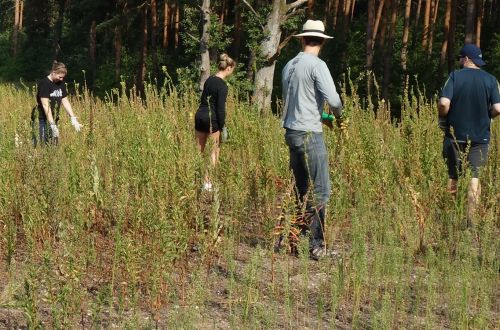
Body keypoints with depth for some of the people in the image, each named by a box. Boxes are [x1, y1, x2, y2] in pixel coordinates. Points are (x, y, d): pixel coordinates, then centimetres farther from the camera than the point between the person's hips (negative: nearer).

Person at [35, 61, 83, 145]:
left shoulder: (61, 83, 9)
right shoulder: (44, 83, -14)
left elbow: (65, 102, 11)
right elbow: (45, 105, -20)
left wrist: (73, 119, 2)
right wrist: (53, 125, -25)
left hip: (53, 120, 7)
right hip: (42, 120, -7)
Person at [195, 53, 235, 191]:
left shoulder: (209, 80, 10)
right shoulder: (222, 85, -14)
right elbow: (220, 108, -16)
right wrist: (222, 127, -11)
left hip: (200, 116, 8)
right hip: (212, 118, -8)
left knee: (199, 150, 11)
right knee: (215, 151, 2)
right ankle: (207, 182, 1)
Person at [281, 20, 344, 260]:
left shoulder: (289, 66, 11)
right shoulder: (317, 65, -12)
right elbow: (333, 99, -18)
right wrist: (339, 115, 5)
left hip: (292, 132, 8)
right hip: (309, 134, -8)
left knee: (301, 189, 16)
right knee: (320, 191, -3)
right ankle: (315, 244, -5)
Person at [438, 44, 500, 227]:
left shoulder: (455, 76, -7)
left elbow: (444, 103, -18)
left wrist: (442, 119, 1)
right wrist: (485, 116, 11)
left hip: (455, 134, 0)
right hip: (480, 136, 1)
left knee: (452, 177, 11)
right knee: (475, 177, 2)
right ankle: (470, 220, -3)